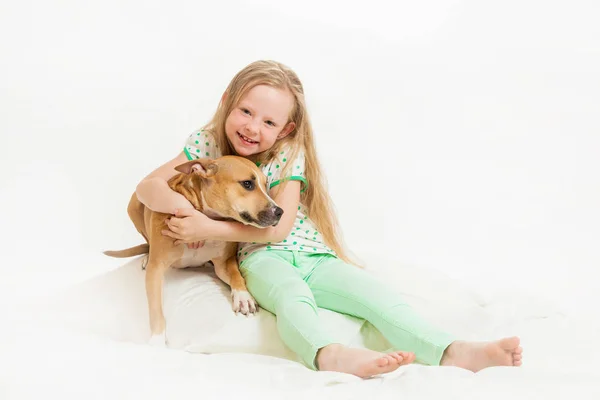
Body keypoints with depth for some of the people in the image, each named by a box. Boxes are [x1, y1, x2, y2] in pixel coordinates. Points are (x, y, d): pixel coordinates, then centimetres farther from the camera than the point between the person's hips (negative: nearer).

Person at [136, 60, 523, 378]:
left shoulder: (288, 157, -4)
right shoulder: (207, 144, 1)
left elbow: (279, 226, -13)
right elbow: (149, 186, -4)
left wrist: (210, 228, -22)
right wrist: (183, 207, -26)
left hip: (312, 254, 2)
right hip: (262, 258, -2)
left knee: (377, 291, -22)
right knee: (292, 294, -37)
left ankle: (453, 352, -38)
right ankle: (330, 355, -69)